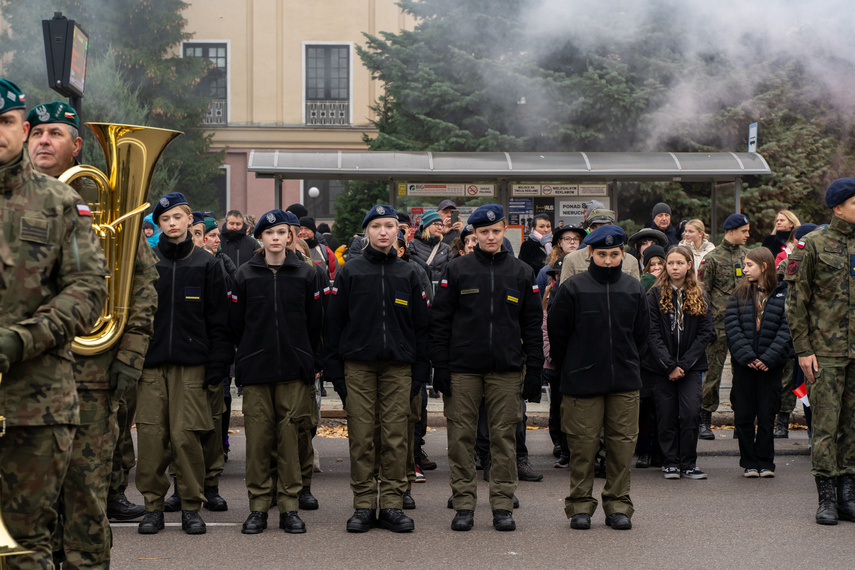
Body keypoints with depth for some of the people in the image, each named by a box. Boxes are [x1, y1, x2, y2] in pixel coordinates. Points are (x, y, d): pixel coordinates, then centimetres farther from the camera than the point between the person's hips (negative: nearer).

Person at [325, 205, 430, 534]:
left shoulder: (407, 274, 11)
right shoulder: (350, 272, 5)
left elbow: (421, 325, 12)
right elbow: (333, 322, 4)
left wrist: (420, 371, 4)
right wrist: (334, 370, -3)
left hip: (398, 367, 1)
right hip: (358, 365, -1)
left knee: (396, 437, 0)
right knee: (361, 438, -1)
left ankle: (392, 505, 6)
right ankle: (363, 505, 6)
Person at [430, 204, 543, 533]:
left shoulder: (521, 273, 9)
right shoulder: (457, 270, 4)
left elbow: (532, 324, 10)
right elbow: (439, 320, 3)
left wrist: (534, 370, 4)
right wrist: (440, 366, -4)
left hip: (506, 369, 1)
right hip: (463, 367, -1)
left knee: (504, 437, 2)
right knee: (462, 436, 1)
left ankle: (503, 505, 9)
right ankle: (464, 505, 9)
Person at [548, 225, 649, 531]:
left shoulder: (634, 289, 6)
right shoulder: (573, 288, -4)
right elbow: (557, 332, 2)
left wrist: (625, 362, 14)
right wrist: (570, 369, 6)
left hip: (625, 381, 3)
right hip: (582, 381, -3)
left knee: (622, 445, 3)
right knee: (583, 445, 0)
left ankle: (618, 505, 13)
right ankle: (580, 505, 10)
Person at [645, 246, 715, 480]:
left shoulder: (699, 297, 6)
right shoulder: (655, 295, 0)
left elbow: (706, 332, 0)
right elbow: (652, 333, -5)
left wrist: (684, 364, -10)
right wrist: (669, 366, -13)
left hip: (691, 366, 1)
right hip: (662, 366, -1)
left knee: (690, 413, -8)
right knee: (667, 415, 1)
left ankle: (688, 463, 3)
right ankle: (670, 463, 12)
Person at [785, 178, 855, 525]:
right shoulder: (813, 244, -3)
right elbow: (796, 301, -2)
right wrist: (803, 349, -7)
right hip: (825, 351, -4)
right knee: (826, 424, -3)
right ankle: (827, 498, 4)